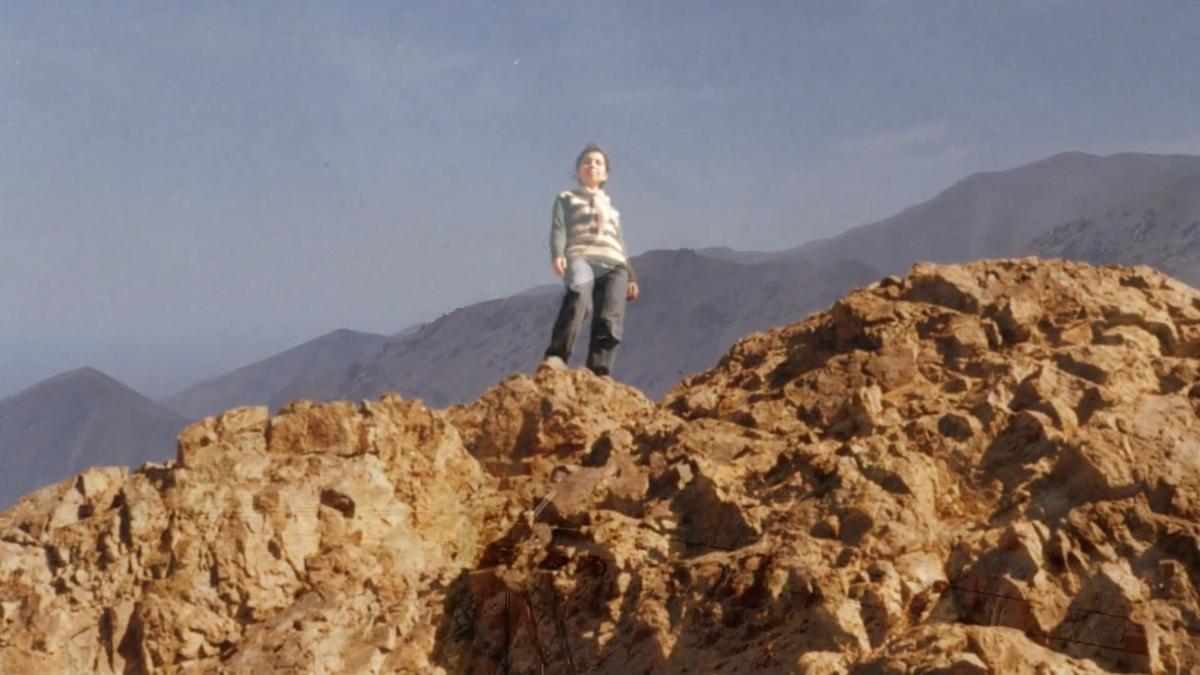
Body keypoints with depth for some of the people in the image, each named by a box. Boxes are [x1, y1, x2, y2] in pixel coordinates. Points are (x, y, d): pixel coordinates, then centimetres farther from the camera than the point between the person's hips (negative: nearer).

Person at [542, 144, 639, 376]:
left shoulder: (611, 208, 39)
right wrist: (557, 255, -13)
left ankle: (598, 372, -35)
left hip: (613, 265, 4)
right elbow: (558, 229, 7)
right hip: (580, 257, -4)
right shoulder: (566, 198, 24)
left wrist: (631, 277, 20)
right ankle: (555, 357, -47)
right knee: (578, 296, -38)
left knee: (610, 318, -22)